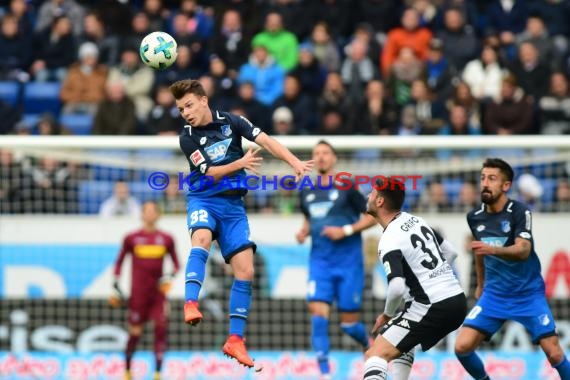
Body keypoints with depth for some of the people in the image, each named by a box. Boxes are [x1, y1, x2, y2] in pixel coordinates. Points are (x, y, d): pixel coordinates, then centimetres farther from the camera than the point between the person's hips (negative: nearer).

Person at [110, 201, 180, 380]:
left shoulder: (166, 239, 6)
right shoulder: (131, 238, 3)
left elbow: (176, 264, 14)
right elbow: (119, 261, 11)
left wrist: (169, 276, -6)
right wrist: (116, 287, 5)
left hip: (158, 292, 1)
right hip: (138, 294, -1)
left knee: (161, 329, -12)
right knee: (135, 333, 3)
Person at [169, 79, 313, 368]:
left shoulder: (232, 122, 2)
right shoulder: (187, 138, -3)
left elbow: (266, 141, -3)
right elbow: (209, 172, -9)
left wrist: (295, 162, -16)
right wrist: (240, 163, -23)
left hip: (233, 204, 2)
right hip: (203, 199, -2)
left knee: (245, 270, -7)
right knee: (202, 238, -37)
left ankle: (235, 339, -1)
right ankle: (191, 303, -49)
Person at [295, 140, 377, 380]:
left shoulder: (346, 188, -4)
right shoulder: (306, 192, 9)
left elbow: (372, 216, -2)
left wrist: (346, 230, -14)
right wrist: (303, 232, 6)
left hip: (348, 261, -3)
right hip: (319, 262, 3)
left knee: (348, 322, 1)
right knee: (318, 311, -15)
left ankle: (368, 344, 35)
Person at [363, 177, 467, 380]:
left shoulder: (389, 240, -14)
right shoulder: (416, 220, 12)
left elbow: (397, 287, -25)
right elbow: (450, 252, 22)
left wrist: (387, 314, -7)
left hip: (433, 308, -9)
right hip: (458, 300, 9)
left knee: (376, 354, -12)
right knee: (403, 343, 34)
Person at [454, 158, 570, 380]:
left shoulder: (519, 212, -15)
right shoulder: (475, 217, 0)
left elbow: (523, 250, -29)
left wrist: (492, 250, -47)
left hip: (528, 293, -4)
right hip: (494, 293, 4)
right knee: (462, 347, -10)